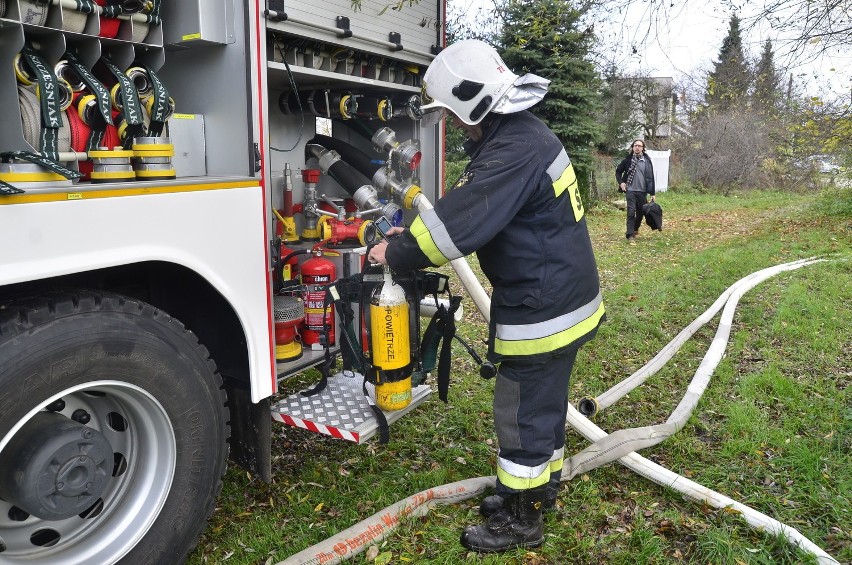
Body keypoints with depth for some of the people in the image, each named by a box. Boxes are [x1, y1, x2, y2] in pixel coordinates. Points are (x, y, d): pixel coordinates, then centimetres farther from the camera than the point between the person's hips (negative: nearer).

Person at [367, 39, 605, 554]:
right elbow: (470, 209, 12)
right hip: (562, 299, 10)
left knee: (521, 414, 5)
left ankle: (522, 520, 23)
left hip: (543, 312, -10)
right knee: (545, 402, 23)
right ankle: (542, 484, 43)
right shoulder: (523, 134, 9)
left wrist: (397, 254, -13)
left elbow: (462, 221, -27)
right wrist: (413, 239, 3)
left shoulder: (516, 151, -25)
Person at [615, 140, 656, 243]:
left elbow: (651, 177, 3)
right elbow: (618, 171, 14)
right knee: (631, 212, -9)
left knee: (640, 213, 11)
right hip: (630, 190, -2)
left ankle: (635, 230, 33)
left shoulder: (647, 160, 2)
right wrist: (621, 182, -1)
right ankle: (630, 235, -10)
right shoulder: (628, 159, 1)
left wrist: (652, 193, 0)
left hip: (642, 191, 2)